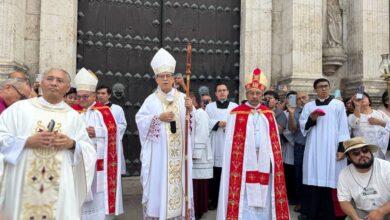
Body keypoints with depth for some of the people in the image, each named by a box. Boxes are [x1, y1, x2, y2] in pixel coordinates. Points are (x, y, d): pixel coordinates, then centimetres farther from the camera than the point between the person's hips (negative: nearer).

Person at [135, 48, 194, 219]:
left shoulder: (182, 98, 6)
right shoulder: (151, 100, 0)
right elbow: (140, 120, -5)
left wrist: (190, 110, -17)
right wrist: (159, 118, -15)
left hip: (179, 152, 2)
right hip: (158, 152, -2)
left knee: (179, 180, 7)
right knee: (158, 182, 2)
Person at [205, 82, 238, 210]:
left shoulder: (235, 106, 12)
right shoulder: (210, 106, 14)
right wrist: (217, 123, -12)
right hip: (215, 144, 1)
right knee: (215, 173, 0)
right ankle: (214, 200, 11)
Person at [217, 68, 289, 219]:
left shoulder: (268, 114, 11)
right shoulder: (236, 114, -1)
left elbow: (274, 141, 11)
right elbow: (231, 143, -2)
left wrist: (274, 160, 5)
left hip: (264, 162, 4)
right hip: (244, 162, -3)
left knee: (263, 196, 9)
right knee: (244, 198, -1)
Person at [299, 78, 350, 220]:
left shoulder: (338, 104, 8)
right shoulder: (308, 106, 13)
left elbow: (343, 128, 2)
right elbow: (302, 126, 8)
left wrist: (342, 148, -6)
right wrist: (311, 119, -12)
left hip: (332, 150, -1)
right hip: (314, 151, 2)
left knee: (330, 182, -5)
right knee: (313, 184, 0)